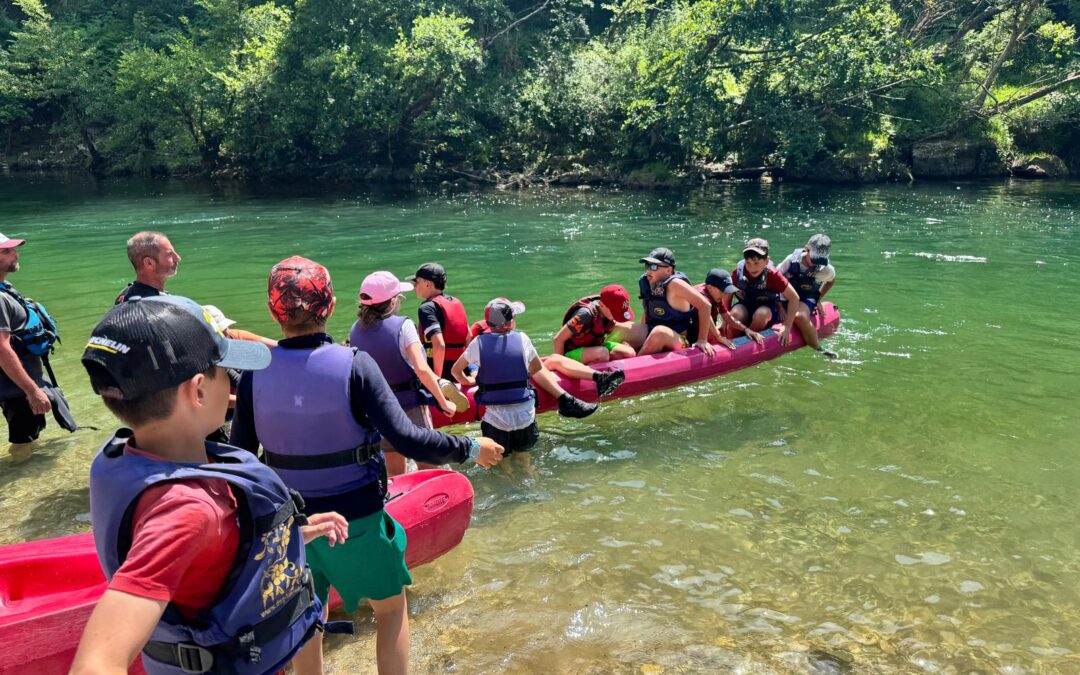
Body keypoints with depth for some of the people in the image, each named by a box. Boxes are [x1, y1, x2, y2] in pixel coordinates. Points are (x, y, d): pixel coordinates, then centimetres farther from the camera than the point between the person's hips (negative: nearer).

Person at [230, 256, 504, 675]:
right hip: (355, 519, -3)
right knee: (391, 608, 20)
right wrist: (470, 448, -11)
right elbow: (408, 441, -25)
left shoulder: (255, 373, -12)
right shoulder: (354, 365, -21)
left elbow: (240, 453, -5)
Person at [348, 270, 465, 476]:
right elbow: (422, 369, -23)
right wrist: (443, 402, -15)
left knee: (395, 474, 17)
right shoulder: (402, 326, -16)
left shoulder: (356, 329, -1)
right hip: (411, 405, -5)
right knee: (428, 468, 8)